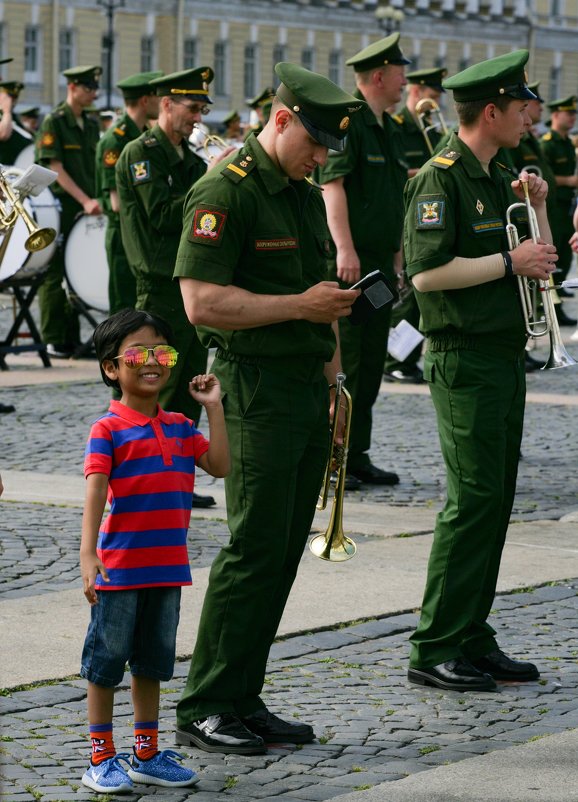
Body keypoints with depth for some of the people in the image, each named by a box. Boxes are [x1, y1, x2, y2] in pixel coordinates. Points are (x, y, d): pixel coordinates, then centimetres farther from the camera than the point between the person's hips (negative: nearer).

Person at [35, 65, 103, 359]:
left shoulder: (90, 125, 14)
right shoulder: (54, 122, -7)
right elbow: (55, 167, -13)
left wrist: (96, 200, 5)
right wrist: (85, 201, -19)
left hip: (85, 211, 7)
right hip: (60, 208, -6)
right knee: (54, 274, -2)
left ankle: (72, 338, 13)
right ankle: (53, 341, 2)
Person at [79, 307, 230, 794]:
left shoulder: (180, 427, 10)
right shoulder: (108, 430, -10)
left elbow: (220, 466, 6)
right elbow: (95, 489, -18)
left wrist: (214, 408, 3)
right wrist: (88, 552, -29)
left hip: (169, 567, 6)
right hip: (119, 568, -6)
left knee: (153, 661, 14)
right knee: (106, 660, 3)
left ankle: (148, 754, 24)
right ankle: (101, 758, 10)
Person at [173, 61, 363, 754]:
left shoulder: (306, 197, 18)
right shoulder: (225, 192, -10)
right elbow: (201, 303, -18)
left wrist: (331, 382, 18)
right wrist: (300, 306, -18)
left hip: (309, 391, 9)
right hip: (257, 390, -8)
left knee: (284, 554, 8)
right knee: (255, 550, -9)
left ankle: (243, 702, 14)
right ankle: (204, 710, -3)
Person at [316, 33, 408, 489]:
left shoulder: (390, 131, 19)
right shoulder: (347, 122, -10)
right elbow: (332, 185, -18)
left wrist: (397, 260, 21)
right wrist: (345, 249, -25)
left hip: (380, 264, 9)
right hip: (348, 263, -9)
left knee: (371, 363, 11)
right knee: (341, 361, -7)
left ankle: (357, 455, 17)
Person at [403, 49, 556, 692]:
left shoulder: (497, 179, 17)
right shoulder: (441, 179, -12)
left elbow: (539, 267, 21)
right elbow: (426, 273, -22)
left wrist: (537, 209, 6)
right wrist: (509, 261, -16)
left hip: (506, 357, 9)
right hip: (464, 357, -9)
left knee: (496, 499, 9)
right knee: (472, 499, -10)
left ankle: (472, 639, 15)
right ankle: (434, 650, -5)